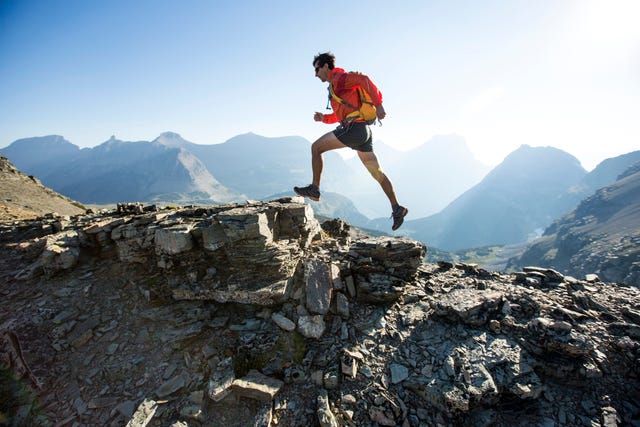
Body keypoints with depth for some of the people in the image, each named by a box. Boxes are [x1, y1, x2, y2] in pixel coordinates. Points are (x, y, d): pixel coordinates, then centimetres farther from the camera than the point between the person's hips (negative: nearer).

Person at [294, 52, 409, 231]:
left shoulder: (338, 78, 0)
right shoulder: (336, 86, 29)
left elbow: (364, 80, -15)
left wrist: (378, 104, -21)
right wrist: (324, 118, 18)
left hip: (354, 128, -10)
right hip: (363, 131, 10)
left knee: (316, 147, 0)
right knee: (377, 173, 8)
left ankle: (314, 189, 1)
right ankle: (397, 209, 11)